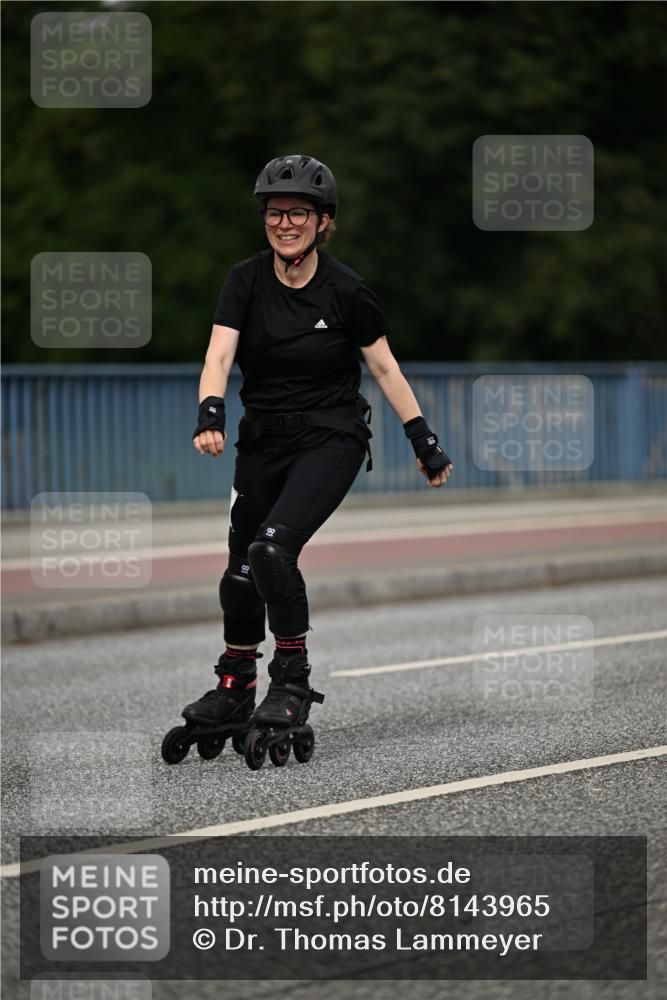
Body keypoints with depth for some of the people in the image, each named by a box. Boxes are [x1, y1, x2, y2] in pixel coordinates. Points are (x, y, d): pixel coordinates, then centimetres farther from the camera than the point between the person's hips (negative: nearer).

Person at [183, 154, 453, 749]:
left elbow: (385, 369, -2)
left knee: (273, 549, -23)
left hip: (331, 438, -4)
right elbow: (219, 354, -16)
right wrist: (210, 416, -34)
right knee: (241, 566, 8)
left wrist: (425, 442, 0)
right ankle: (235, 688, 30)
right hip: (264, 439, 4)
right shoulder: (246, 281, -5)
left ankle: (293, 683, -8)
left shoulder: (345, 291, -12)